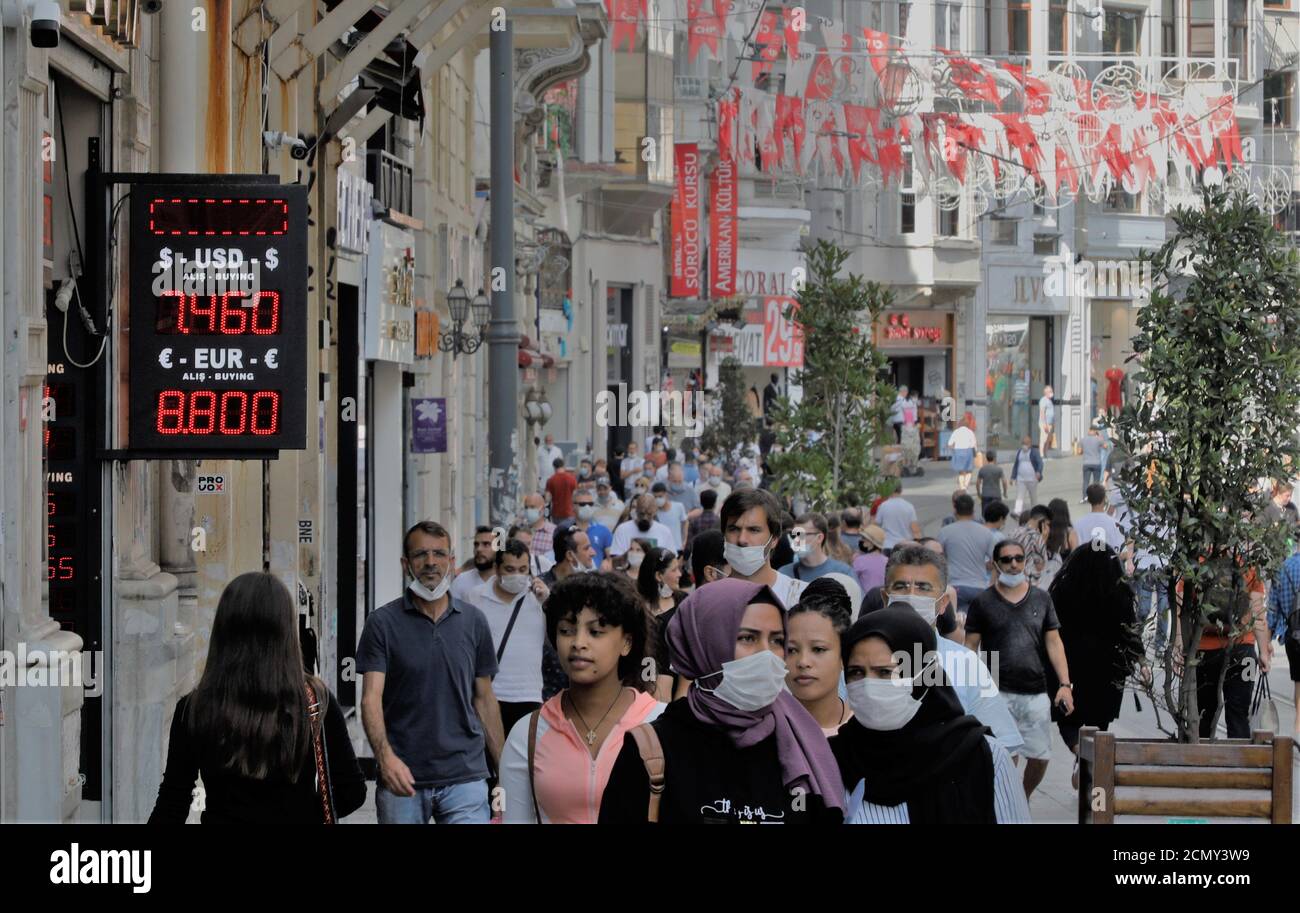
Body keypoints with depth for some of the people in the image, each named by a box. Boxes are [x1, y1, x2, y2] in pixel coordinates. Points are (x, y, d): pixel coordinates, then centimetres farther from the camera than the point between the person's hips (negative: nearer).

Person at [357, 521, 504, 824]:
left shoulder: (474, 622, 7)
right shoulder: (383, 623, -1)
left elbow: (484, 699, 13)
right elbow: (371, 698, -9)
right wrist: (385, 755, -26)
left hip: (464, 777, 1)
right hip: (403, 777, -1)